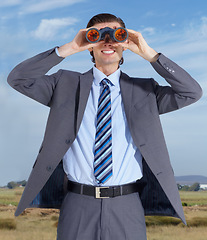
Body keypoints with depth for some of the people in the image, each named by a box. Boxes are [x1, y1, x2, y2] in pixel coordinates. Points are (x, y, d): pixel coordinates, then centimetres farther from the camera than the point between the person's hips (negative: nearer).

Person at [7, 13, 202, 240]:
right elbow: (18, 79, 0)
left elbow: (192, 93, -1)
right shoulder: (67, 84, 8)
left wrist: (149, 54, -7)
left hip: (127, 207, 1)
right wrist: (68, 49, -7)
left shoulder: (144, 91, 9)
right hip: (78, 205, 0)